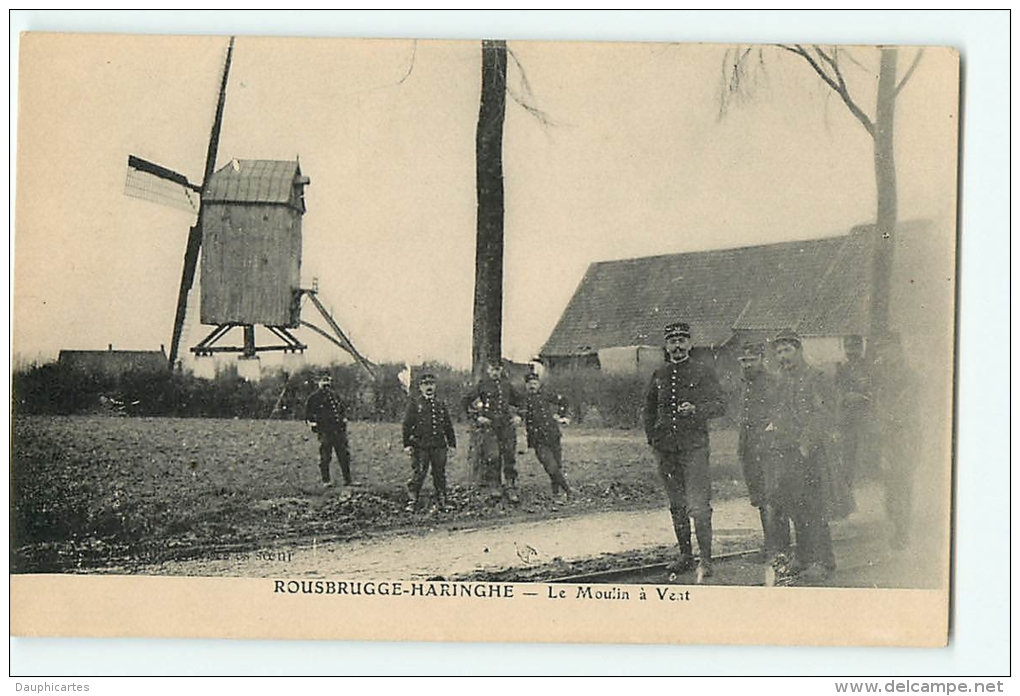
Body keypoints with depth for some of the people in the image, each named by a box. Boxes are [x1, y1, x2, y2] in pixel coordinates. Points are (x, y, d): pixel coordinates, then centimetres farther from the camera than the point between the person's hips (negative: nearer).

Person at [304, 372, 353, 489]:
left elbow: (343, 408, 27)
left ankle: (348, 480, 12)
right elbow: (307, 412, 5)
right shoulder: (314, 397, -1)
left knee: (344, 456, 5)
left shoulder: (335, 395, 14)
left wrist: (344, 417, 14)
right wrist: (312, 422, -6)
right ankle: (326, 481, 6)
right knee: (325, 457, -2)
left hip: (339, 430, 5)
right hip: (324, 431, -5)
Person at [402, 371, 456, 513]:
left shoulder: (441, 405, 15)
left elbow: (448, 426, 19)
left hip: (439, 446, 3)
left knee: (440, 474, 5)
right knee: (418, 474, -6)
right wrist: (407, 444, -6)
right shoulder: (414, 404, 4)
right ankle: (413, 502, 3)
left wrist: (452, 443, 13)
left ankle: (441, 503, 13)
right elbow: (407, 425, 1)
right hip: (420, 445, -3)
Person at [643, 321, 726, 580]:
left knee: (698, 505, -11)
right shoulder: (659, 375, 13)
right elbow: (649, 409, 22)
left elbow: (720, 404, -4)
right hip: (666, 450, 4)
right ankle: (685, 555, 21)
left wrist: (696, 409, -22)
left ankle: (705, 559, -7)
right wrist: (652, 439, 11)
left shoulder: (703, 373, 2)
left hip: (694, 445, -4)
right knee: (677, 505, 11)